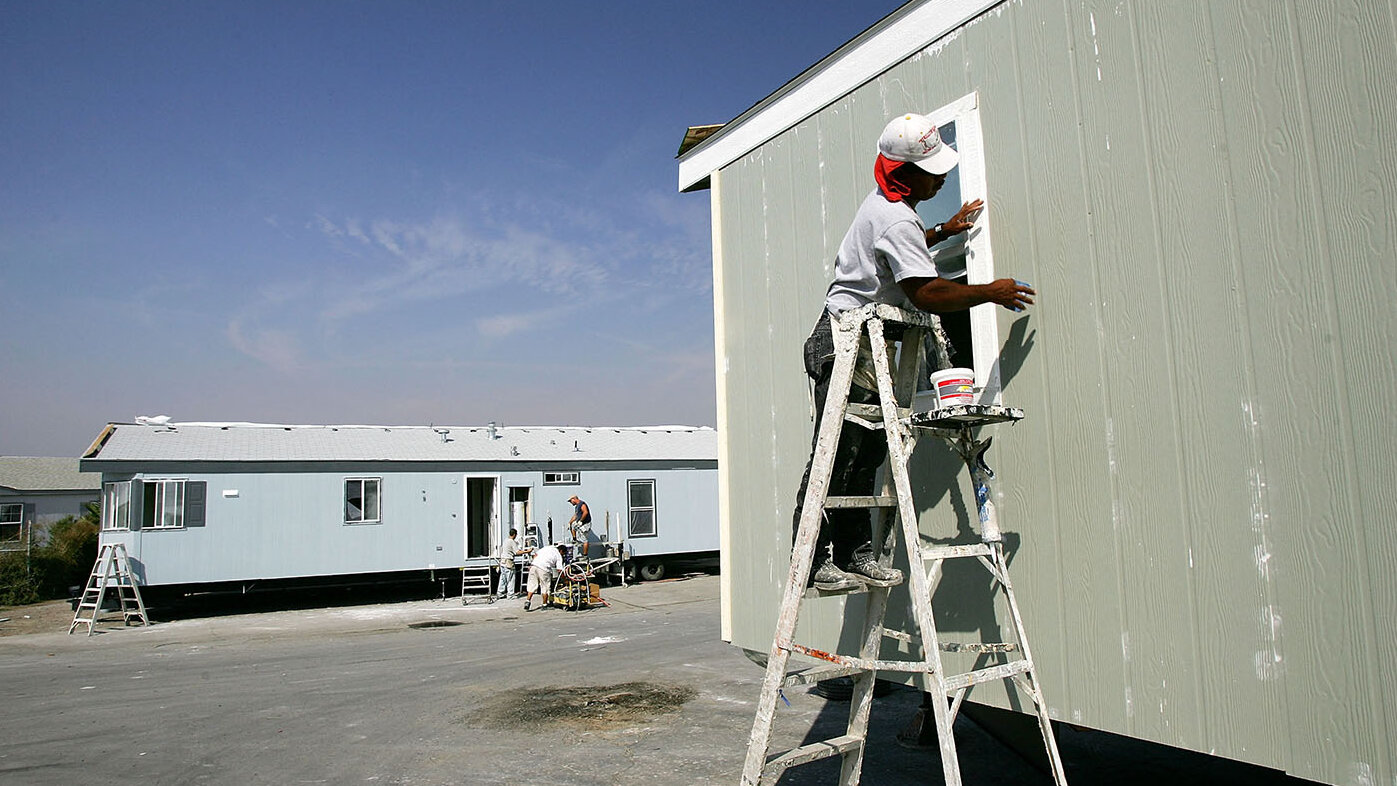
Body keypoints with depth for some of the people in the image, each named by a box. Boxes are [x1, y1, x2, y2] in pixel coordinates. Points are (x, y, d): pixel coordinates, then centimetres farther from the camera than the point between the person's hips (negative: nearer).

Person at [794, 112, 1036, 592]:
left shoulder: (886, 204, 17)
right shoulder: (896, 219, -16)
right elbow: (927, 293, -20)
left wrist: (942, 232, 30)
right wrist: (991, 293, -8)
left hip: (866, 344, 11)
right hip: (847, 345, -11)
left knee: (864, 455, 6)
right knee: (835, 459, -12)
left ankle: (854, 555, 9)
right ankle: (812, 563, -9)